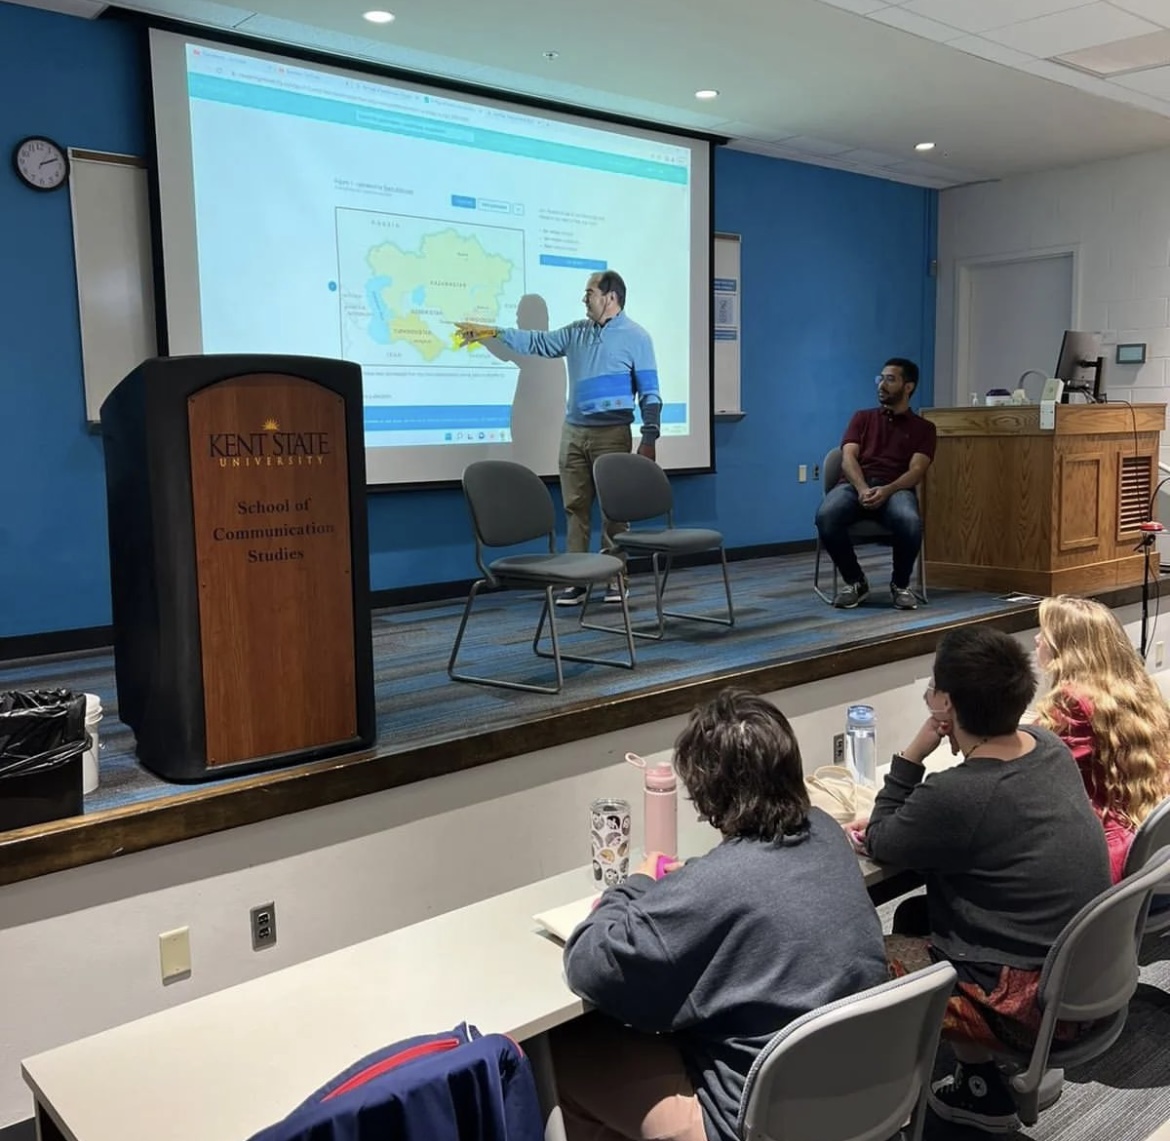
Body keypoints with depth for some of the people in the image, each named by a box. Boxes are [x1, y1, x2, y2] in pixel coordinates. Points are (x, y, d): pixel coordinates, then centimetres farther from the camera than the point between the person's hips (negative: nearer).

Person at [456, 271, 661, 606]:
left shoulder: (636, 337, -2)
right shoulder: (576, 332, 13)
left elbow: (649, 392, -4)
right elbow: (537, 342, 19)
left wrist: (649, 438, -11)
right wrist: (489, 332, 15)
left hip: (612, 434, -5)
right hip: (573, 431, 5)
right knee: (576, 507, 3)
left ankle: (616, 578, 7)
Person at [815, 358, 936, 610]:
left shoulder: (923, 428, 15)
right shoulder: (862, 417, 20)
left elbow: (916, 471, 0)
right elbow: (848, 457, 4)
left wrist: (886, 491, -22)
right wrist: (862, 488, -18)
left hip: (896, 489, -1)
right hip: (855, 485, 1)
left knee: (910, 522, -38)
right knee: (826, 516, -34)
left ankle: (900, 584, -8)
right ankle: (854, 581, -9)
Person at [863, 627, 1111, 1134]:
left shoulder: (956, 794, -28)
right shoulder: (1049, 745, -3)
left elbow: (879, 844, -9)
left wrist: (914, 752, -14)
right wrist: (907, 817, 4)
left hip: (1034, 1001, -8)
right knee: (913, 918, 20)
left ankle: (985, 1088, 16)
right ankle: (979, 1078, 20)